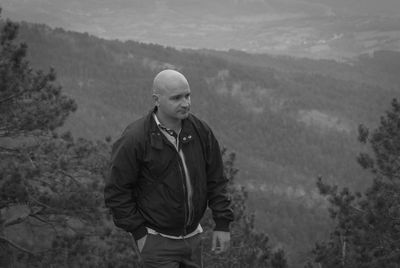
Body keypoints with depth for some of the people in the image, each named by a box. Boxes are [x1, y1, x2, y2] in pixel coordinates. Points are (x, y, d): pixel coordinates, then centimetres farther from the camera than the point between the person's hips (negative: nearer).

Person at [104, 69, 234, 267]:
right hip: (156, 242, -6)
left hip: (191, 236, 6)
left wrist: (222, 224, 2)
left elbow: (215, 180, 6)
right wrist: (139, 233, -12)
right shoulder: (135, 139, -17)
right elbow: (116, 191, -12)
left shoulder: (200, 131, -2)